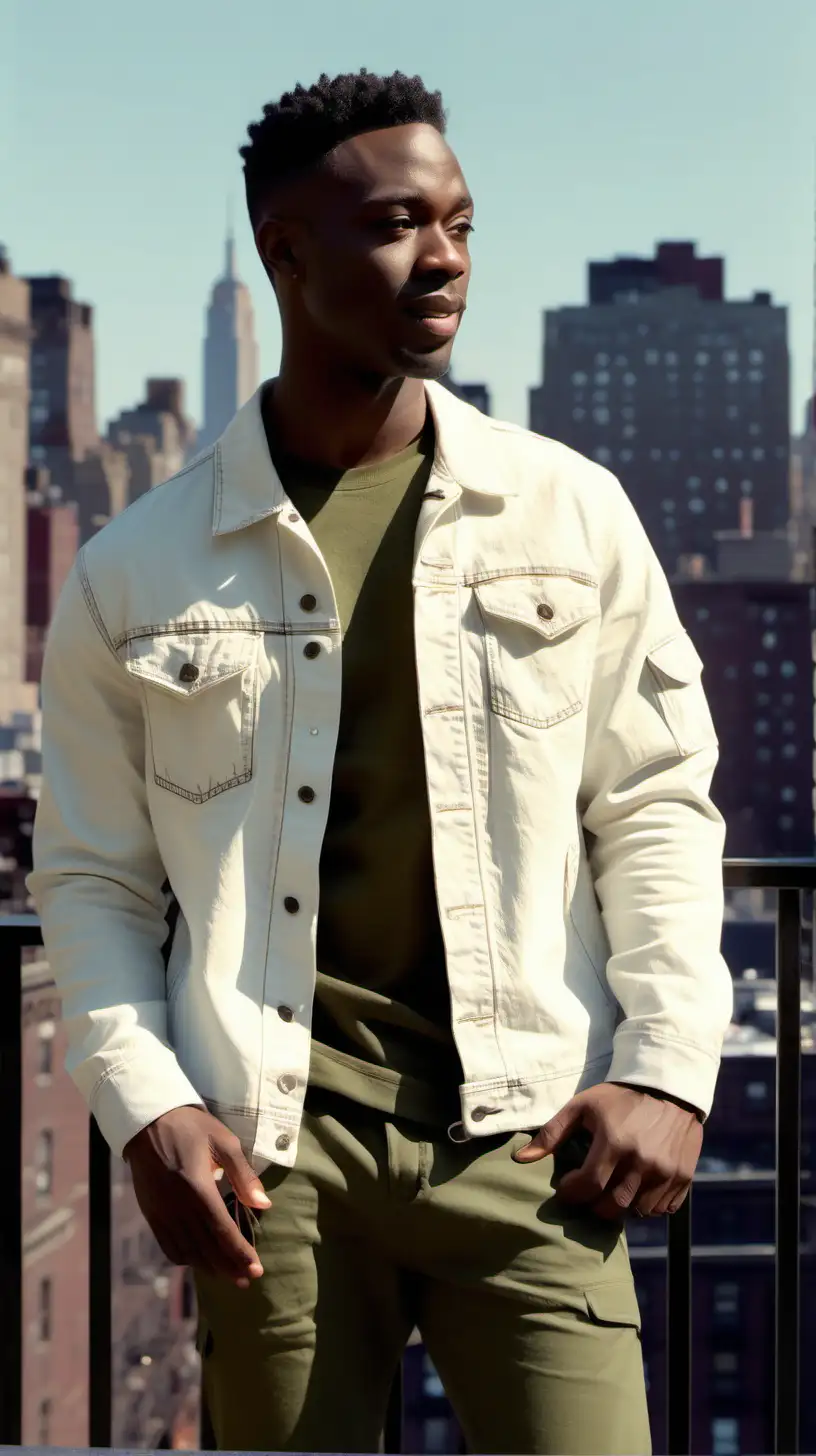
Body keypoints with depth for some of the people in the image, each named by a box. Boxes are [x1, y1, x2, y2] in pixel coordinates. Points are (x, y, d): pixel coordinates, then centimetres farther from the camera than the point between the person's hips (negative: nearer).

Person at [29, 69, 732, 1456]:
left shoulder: (571, 514, 7)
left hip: (522, 1132, 0)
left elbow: (657, 806, 10)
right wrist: (144, 1106, -4)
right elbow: (92, 877, 9)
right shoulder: (136, 571, 5)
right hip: (272, 1146, 0)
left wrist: (668, 1068, 0)